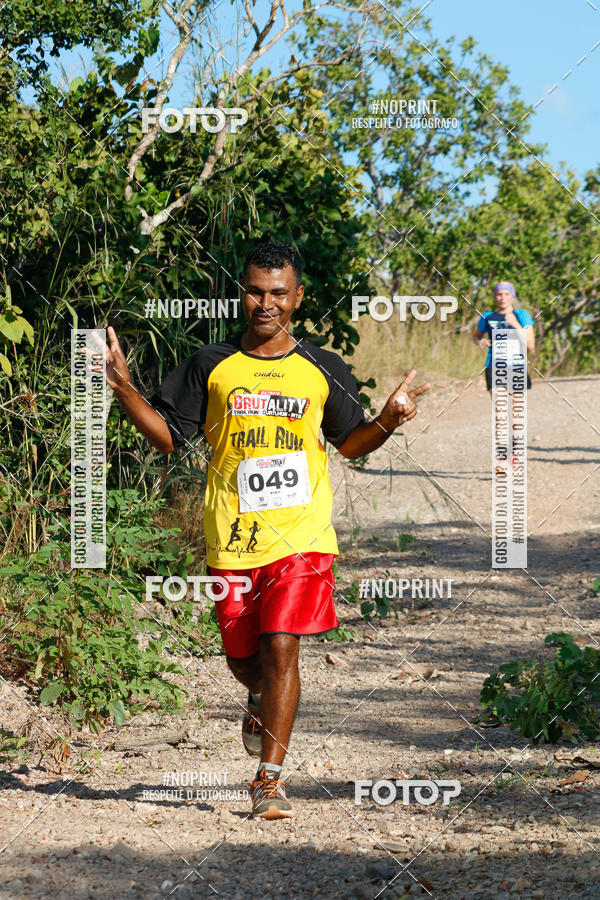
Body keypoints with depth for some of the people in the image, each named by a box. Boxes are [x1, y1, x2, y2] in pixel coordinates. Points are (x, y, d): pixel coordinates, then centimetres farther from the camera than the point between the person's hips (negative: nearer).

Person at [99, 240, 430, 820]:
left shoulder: (322, 371, 7)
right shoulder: (212, 366, 5)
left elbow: (350, 442, 17)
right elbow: (168, 436, 8)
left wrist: (388, 422, -3)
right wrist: (124, 389, -6)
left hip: (301, 536, -1)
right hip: (231, 536, 1)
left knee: (281, 647, -12)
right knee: (242, 656, 11)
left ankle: (269, 779, -8)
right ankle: (261, 701, 48)